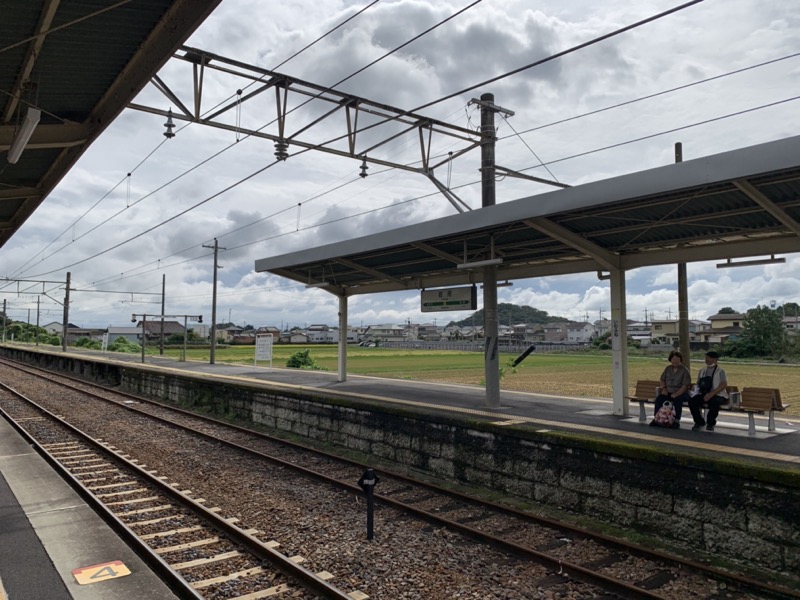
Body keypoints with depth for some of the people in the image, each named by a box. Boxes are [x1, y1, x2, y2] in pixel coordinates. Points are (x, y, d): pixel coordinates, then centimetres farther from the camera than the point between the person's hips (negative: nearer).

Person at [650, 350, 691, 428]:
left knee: (677, 400, -37)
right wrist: (664, 388, 1)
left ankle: (677, 420, -30)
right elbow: (662, 380, 22)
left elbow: (685, 386, -11)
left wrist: (676, 394, -23)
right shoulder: (668, 369, 13)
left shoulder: (685, 371, -4)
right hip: (668, 392, 4)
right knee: (659, 398, -23)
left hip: (681, 393, -4)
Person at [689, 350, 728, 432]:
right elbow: (698, 383, 21)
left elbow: (724, 385, -11)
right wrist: (698, 391, -2)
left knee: (714, 402, -38)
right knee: (692, 400, -24)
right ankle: (700, 422, -2)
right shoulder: (702, 370, 16)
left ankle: (710, 424, -10)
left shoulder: (720, 371, 0)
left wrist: (711, 394, -22)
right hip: (703, 395, 5)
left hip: (717, 395, -4)